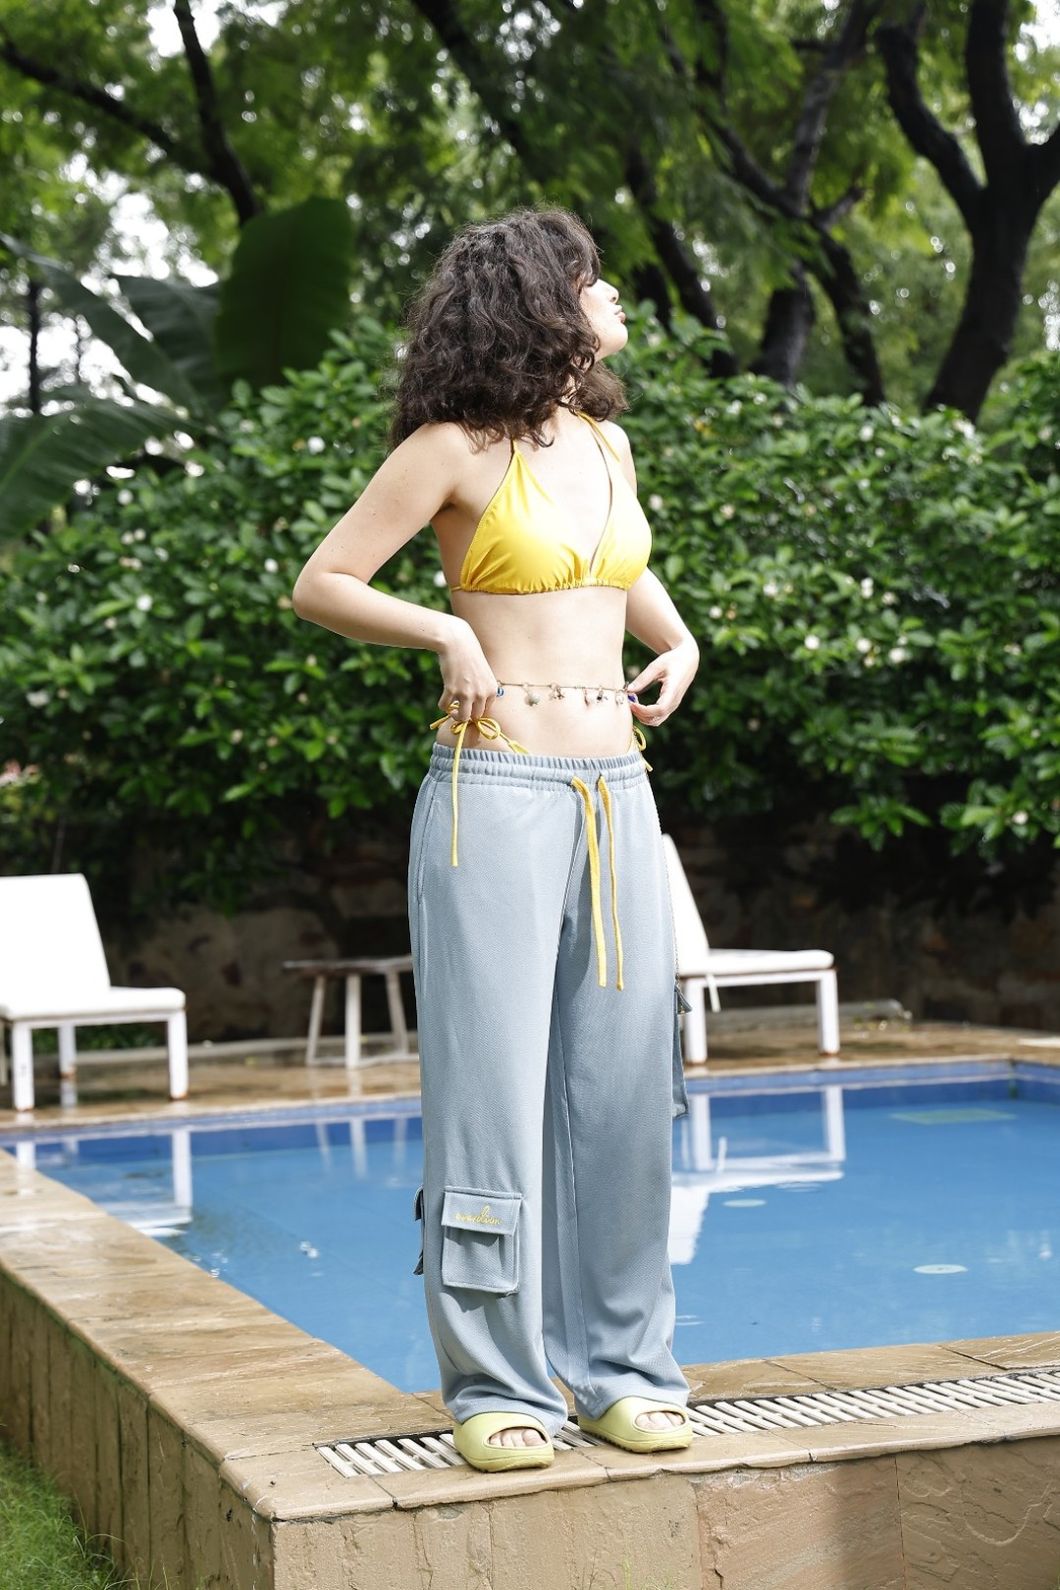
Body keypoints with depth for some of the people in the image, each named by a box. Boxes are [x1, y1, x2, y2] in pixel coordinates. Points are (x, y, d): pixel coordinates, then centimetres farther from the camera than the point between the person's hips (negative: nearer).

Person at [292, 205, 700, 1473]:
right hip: (496, 789, -6)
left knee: (623, 1085, 6)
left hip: (619, 791, 6)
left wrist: (674, 638, 17)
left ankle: (622, 1367, 17)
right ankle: (497, 1387, 6)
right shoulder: (456, 447, -3)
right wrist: (448, 634, -13)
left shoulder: (607, 443, 15)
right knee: (493, 1090, -3)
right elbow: (321, 584, -2)